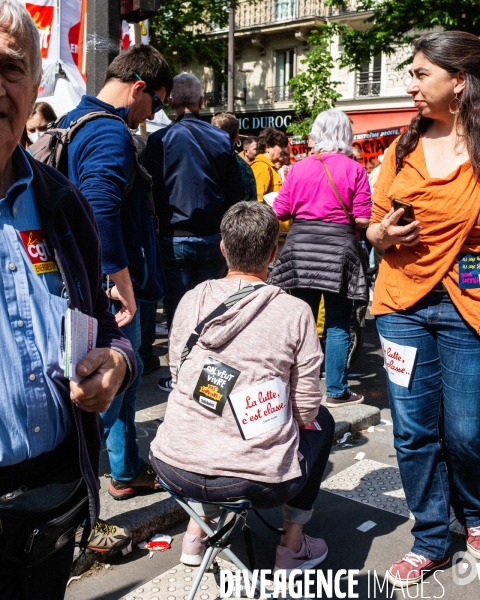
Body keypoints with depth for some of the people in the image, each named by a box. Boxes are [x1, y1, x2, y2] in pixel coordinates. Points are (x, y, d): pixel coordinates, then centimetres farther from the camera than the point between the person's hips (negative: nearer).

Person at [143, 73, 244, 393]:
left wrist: (161, 222, 7)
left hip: (174, 238, -2)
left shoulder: (160, 140, -7)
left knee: (177, 308, 6)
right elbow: (236, 193, 3)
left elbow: (151, 191, -6)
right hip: (213, 238, 3)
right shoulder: (221, 139, 0)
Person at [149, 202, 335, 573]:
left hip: (175, 470, 3)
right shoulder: (294, 312, -8)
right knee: (322, 421, 26)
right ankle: (292, 545, 28)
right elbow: (306, 410, -3)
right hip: (260, 480, -3)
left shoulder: (191, 300, 1)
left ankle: (196, 532, 39)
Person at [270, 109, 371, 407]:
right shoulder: (354, 169, -4)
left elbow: (280, 211, 6)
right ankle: (336, 392, 10)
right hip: (338, 245, -3)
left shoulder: (299, 168, 4)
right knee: (338, 326, 5)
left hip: (301, 245, 3)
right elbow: (363, 219, -7)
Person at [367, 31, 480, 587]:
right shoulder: (404, 146, 6)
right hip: (403, 304, 3)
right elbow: (374, 226, 13)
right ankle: (430, 540, 27)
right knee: (414, 432, 7)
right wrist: (384, 234, -8)